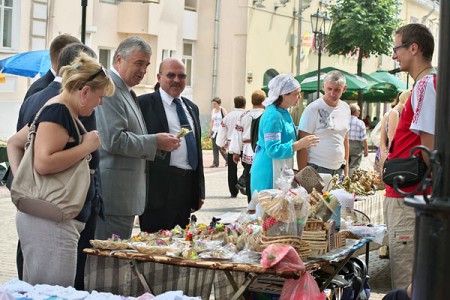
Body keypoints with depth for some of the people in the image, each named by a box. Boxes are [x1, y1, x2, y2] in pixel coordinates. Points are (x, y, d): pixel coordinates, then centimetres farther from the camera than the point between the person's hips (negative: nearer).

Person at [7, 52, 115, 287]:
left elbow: (14, 143, 24)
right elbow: (43, 163, -25)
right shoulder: (58, 112, -13)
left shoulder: (61, 111, 17)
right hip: (51, 220, -10)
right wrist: (87, 146, -15)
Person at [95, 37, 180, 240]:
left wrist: (157, 143, 12)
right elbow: (114, 140, -21)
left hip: (127, 194, 10)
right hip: (114, 192, -10)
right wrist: (155, 142, -14)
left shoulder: (125, 92, 19)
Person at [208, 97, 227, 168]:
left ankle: (228, 159, 10)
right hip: (214, 131, 6)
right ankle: (215, 163, 5)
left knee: (220, 147, -9)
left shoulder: (222, 110, -6)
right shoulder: (213, 111, 11)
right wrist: (210, 132, 16)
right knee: (214, 148, 2)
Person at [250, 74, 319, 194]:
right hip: (269, 172, -10)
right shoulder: (273, 116, -18)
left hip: (281, 170, 10)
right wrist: (300, 144, -27)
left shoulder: (284, 113, 13)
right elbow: (273, 150, -23)